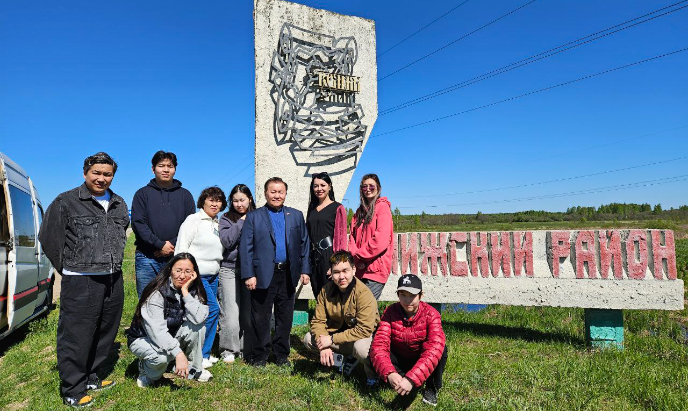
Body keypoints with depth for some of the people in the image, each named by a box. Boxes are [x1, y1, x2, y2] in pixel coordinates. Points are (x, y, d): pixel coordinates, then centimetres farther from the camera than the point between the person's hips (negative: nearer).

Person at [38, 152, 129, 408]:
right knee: (76, 337, 0)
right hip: (80, 281, -6)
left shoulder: (119, 204, 11)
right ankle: (72, 391, 15)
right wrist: (68, 269, 3)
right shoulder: (66, 202, -5)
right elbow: (48, 237, -2)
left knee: (106, 334, 15)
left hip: (113, 280, 6)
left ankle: (91, 378, 33)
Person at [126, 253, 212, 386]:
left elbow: (198, 318, -26)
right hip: (143, 339, -5)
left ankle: (194, 369, -2)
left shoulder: (193, 290, -9)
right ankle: (147, 372, 1)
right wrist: (178, 353, -42)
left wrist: (185, 292, -29)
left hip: (170, 337, 5)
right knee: (161, 356, -36)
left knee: (198, 326, -21)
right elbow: (157, 330, -33)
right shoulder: (158, 292, -25)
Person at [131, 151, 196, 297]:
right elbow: (138, 223, -2)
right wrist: (160, 244, -13)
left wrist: (173, 245, -10)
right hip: (147, 258, -1)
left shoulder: (185, 195, 12)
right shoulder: (143, 193, 9)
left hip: (176, 258, 1)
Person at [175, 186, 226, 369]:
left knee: (207, 313, 9)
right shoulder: (193, 220, -7)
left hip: (213, 276, 7)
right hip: (196, 275, -7)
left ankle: (204, 353, 22)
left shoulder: (218, 224, 13)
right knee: (213, 309, -12)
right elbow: (181, 248, -10)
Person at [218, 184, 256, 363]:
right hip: (230, 269, -1)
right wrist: (241, 222, -7)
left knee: (249, 311, 5)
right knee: (230, 312, -1)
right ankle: (228, 350, 15)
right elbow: (226, 241, -9)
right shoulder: (226, 219, 5)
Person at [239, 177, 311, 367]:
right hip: (263, 275, -2)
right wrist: (248, 275, -10)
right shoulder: (253, 217, 3)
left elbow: (304, 244, 9)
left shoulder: (296, 216, 10)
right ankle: (259, 355, 22)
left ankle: (281, 355, 25)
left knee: (285, 317, 11)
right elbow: (245, 248, -3)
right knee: (260, 318, 6)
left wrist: (305, 270, 1)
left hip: (288, 274, 3)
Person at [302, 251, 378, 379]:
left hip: (364, 338, -5)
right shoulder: (326, 290, -8)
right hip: (337, 333, 6)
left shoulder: (364, 294, -25)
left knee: (361, 347, -38)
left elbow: (364, 330, -29)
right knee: (309, 339, -10)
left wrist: (332, 339, -26)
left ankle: (373, 375, -4)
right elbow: (318, 321, -6)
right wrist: (324, 346, -24)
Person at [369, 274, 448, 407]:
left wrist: (411, 379, -48)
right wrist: (389, 373, -46)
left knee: (441, 350, -31)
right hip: (399, 361, 1)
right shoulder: (390, 312, -19)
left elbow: (433, 349, -37)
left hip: (421, 362, 0)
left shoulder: (431, 314, -23)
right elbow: (379, 345, -27)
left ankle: (432, 388, -6)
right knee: (375, 356, -27)